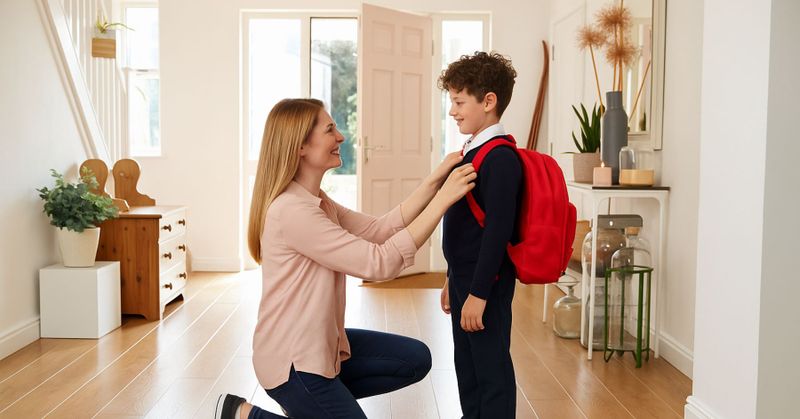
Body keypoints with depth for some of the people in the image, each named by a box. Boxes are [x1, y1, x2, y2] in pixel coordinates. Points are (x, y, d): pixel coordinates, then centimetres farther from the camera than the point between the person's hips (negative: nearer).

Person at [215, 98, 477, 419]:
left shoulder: (318, 202, 7)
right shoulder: (292, 210, -25)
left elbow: (380, 229, 1)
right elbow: (380, 263, -27)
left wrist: (434, 181, -6)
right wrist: (443, 199, -25)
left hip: (322, 342, 10)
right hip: (293, 360, -10)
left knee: (415, 359, 11)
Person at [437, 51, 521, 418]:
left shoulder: (500, 158, -19)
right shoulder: (472, 151, 11)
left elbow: (498, 229, -23)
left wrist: (479, 293, -22)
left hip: (486, 284, -10)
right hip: (465, 278, 10)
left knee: (491, 368, 2)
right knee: (466, 364, 19)